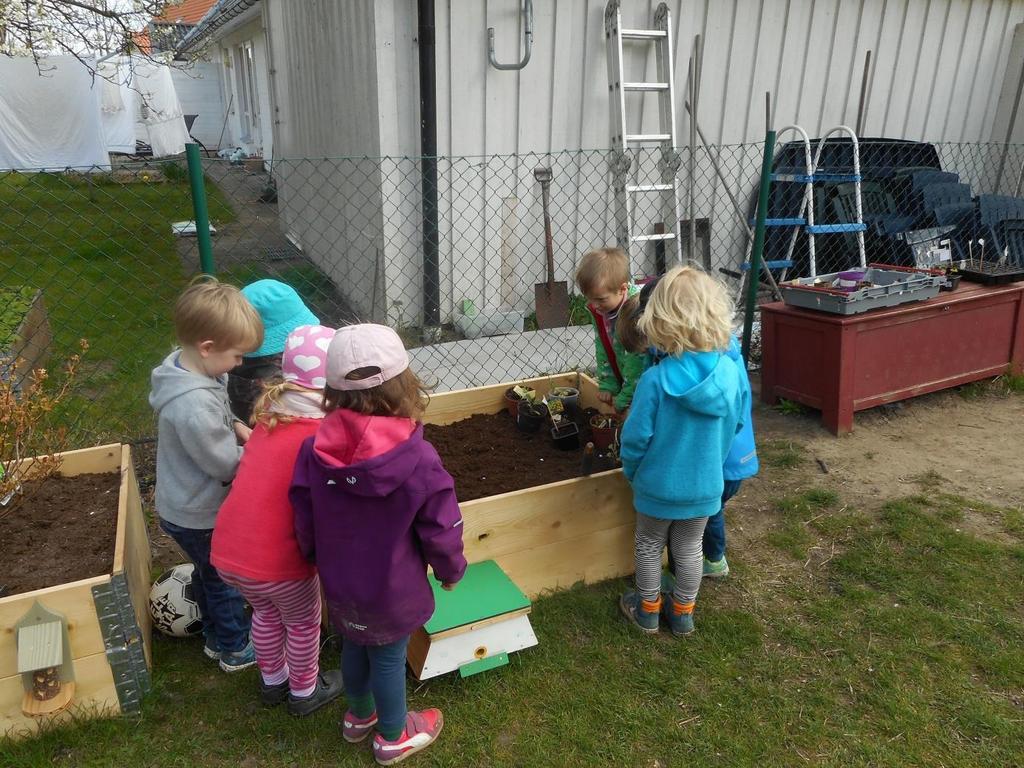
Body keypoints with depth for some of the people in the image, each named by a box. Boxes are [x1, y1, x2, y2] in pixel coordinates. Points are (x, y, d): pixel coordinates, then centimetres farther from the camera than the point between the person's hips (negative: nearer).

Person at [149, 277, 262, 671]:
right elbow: (228, 465, -28)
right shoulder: (195, 408, -39)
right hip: (200, 516, -9)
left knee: (209, 574, 30)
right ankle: (236, 650, 40)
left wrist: (237, 427, -7)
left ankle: (217, 638, 54)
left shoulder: (183, 365, -9)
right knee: (226, 580, 16)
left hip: (185, 505, 9)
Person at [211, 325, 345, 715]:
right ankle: (304, 692, 46)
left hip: (226, 550, 6)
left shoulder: (272, 411, 3)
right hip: (278, 558, -6)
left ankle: (272, 681, 55)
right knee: (303, 623, 24)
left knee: (266, 611, 33)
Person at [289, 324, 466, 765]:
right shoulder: (417, 459, -29)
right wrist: (450, 571, 2)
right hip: (392, 590, -4)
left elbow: (304, 525, -6)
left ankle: (359, 717, 54)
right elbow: (441, 530, -19)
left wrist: (323, 562, 14)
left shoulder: (314, 451, -18)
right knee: (388, 659, 19)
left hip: (340, 584, 4)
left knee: (355, 646, 28)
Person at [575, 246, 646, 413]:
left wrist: (624, 399, -19)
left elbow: (637, 360, -25)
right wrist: (607, 385, -2)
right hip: (623, 380, 6)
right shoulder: (597, 308, -5)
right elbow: (603, 349, 4)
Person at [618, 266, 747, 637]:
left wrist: (630, 470, 1)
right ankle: (683, 612, 38)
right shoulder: (731, 372, -16)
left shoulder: (655, 379, -28)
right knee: (689, 548, 22)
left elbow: (636, 436, -20)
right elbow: (735, 425, -1)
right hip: (706, 484, 3)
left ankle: (648, 609, 37)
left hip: (658, 485, -3)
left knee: (649, 546, 20)